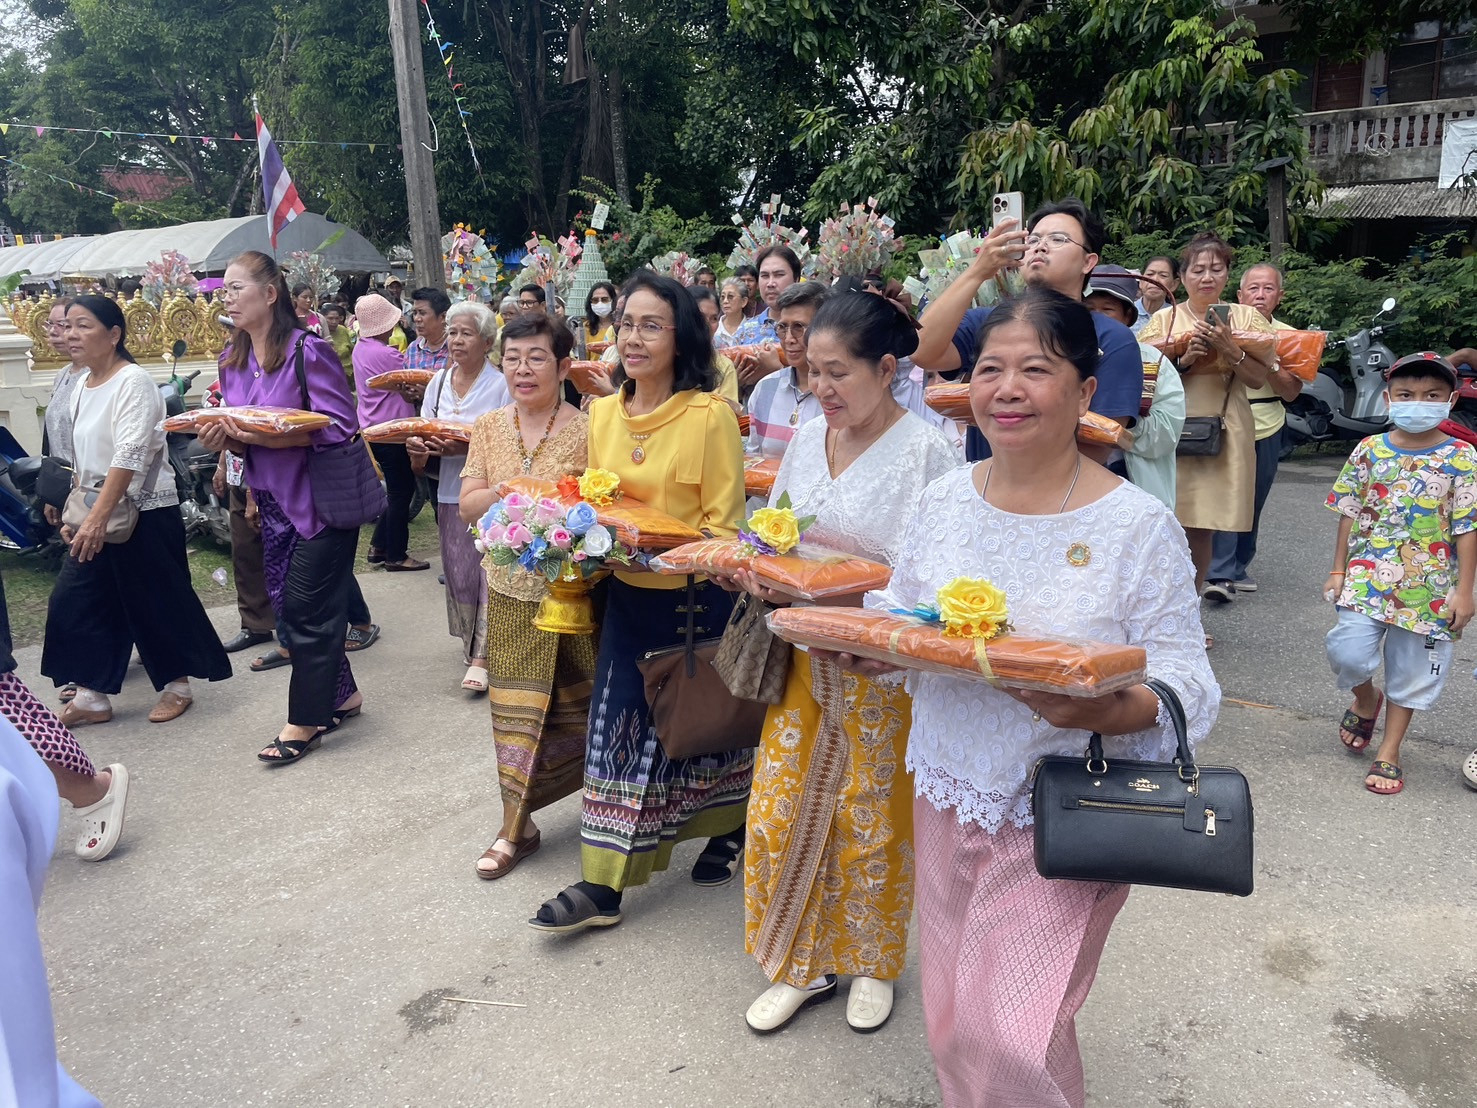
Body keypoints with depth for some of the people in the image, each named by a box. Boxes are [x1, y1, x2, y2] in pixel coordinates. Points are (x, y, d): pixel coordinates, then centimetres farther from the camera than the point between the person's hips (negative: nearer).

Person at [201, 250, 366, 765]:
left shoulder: (307, 349, -14)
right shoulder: (231, 360, 9)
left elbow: (339, 425, -19)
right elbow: (241, 436, 16)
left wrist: (270, 436, -27)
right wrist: (223, 438, -7)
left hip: (323, 495, -8)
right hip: (275, 499, 8)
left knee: (306, 607, -2)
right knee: (285, 606, 11)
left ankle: (305, 720, 11)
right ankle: (339, 694, 28)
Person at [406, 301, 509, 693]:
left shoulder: (501, 386, -6)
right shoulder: (437, 383, 11)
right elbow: (423, 436, 14)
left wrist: (467, 447, -24)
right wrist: (416, 447, -10)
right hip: (450, 492, 5)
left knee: (489, 570, -8)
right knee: (458, 571, 9)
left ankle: (482, 654, -3)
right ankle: (471, 640, 24)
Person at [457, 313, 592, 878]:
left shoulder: (586, 429, -8)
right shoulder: (489, 427, 4)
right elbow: (468, 507, 1)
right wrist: (508, 491, -17)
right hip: (511, 587, 3)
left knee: (579, 703, 8)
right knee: (515, 704, 8)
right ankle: (516, 825, 20)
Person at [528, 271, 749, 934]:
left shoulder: (710, 414, -16)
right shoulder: (603, 413, 4)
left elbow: (723, 526, -14)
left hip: (694, 598, -5)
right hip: (627, 595, 5)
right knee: (618, 726, 7)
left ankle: (729, 828, 42)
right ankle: (602, 885, 16)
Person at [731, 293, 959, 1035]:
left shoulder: (925, 451, -15)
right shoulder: (807, 439, 4)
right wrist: (760, 574, -9)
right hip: (807, 656, 6)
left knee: (872, 819, 11)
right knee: (781, 807, 9)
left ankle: (874, 962, 37)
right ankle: (802, 963, 31)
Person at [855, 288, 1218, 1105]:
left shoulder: (1139, 524, -13)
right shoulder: (943, 500, 0)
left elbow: (1184, 685, -12)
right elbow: (896, 612, 10)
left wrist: (1105, 711, -31)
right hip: (948, 799, 5)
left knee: (1012, 1039, -3)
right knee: (951, 1019, 18)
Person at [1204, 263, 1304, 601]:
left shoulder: (1287, 336, 7)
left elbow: (1292, 393, 2)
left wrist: (1270, 366, -15)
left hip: (1267, 430, 4)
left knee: (1253, 503, 11)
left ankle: (1237, 568, 23)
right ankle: (1220, 575, -16)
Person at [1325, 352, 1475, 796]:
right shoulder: (1369, 451, 1)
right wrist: (1338, 570, 4)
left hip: (1428, 587, 0)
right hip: (1368, 576, 1)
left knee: (1411, 671, 7)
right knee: (1348, 652, -12)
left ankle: (1389, 754, 21)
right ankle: (1365, 701, 23)